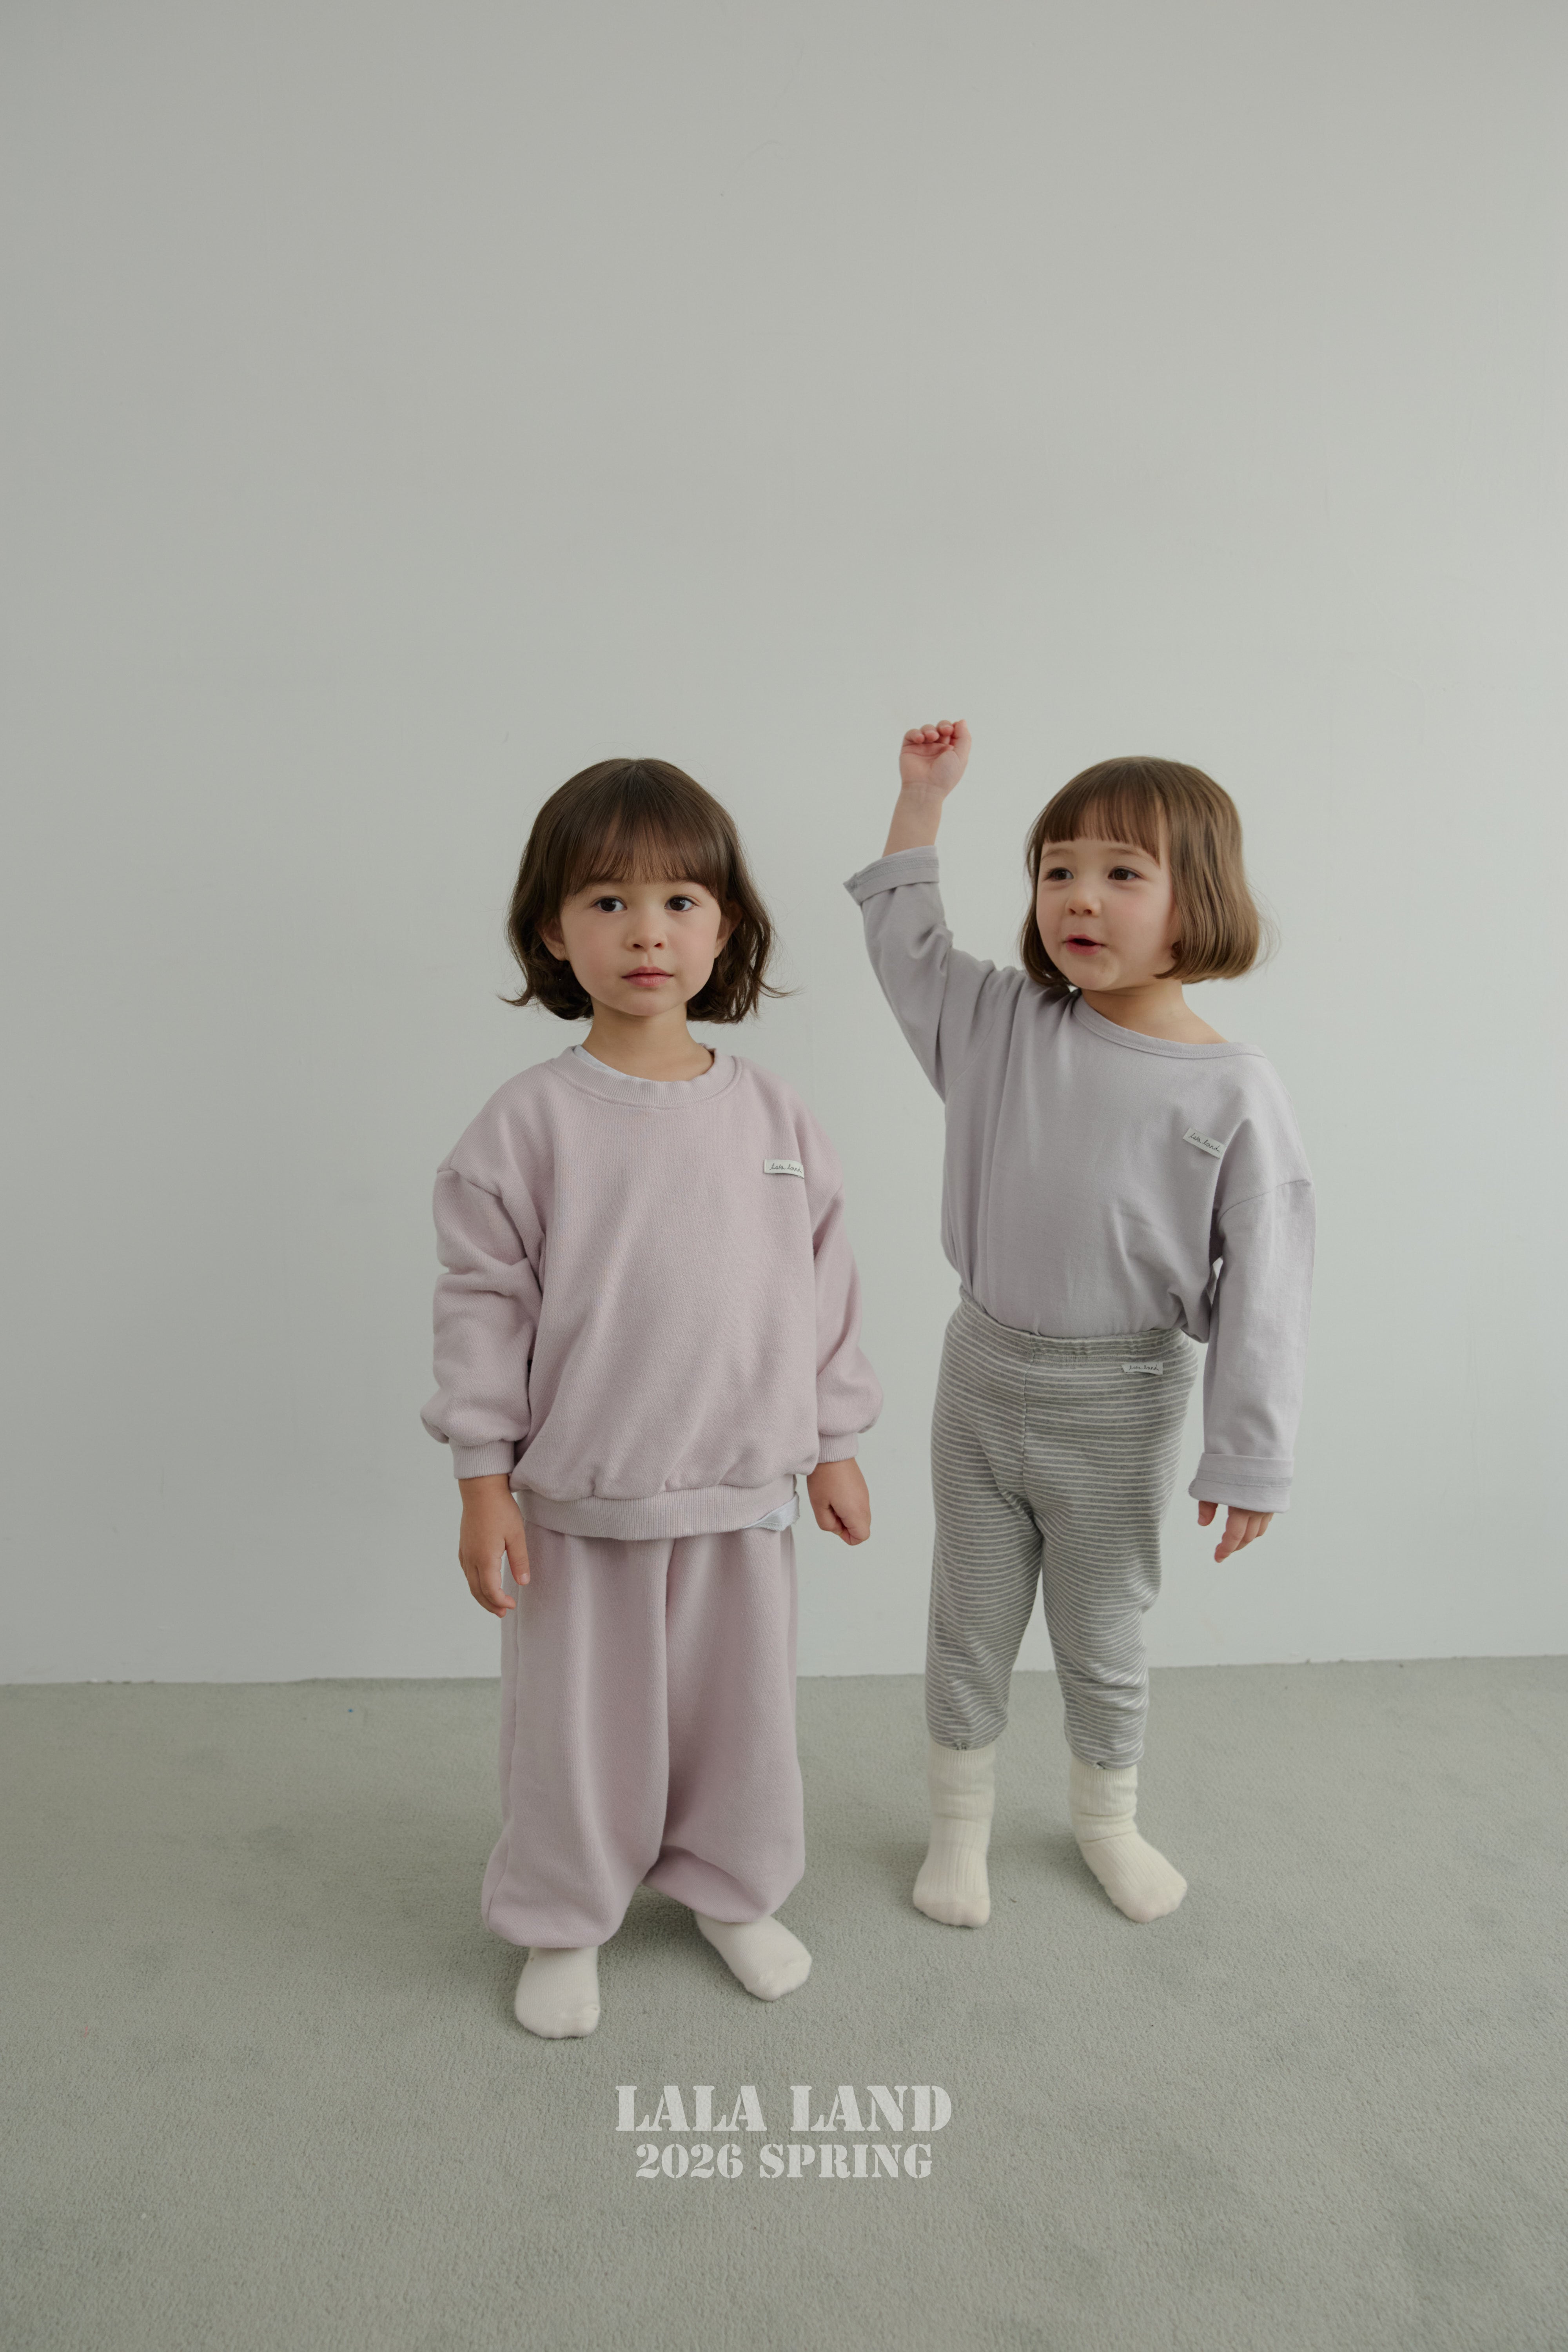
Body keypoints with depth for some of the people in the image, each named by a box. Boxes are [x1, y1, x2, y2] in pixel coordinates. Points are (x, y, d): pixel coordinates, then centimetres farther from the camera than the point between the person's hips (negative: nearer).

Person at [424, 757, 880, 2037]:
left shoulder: (772, 1113, -2)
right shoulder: (531, 1119, -10)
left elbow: (825, 1286, 6)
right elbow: (483, 1298, -7)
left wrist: (835, 1446, 8)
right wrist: (484, 1483, -8)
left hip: (745, 1492, 3)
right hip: (578, 1497, -2)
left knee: (742, 1708, 18)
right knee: (578, 1724, 13)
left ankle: (734, 1891, 44)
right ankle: (562, 1924, 37)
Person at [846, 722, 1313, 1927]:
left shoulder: (1233, 1092, -16)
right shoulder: (1005, 1026, -6)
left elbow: (1263, 1287, -14)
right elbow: (906, 945, 11)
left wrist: (1248, 1460, -12)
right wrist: (921, 798, 5)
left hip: (1119, 1404, -2)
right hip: (984, 1373, 3)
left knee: (1106, 1637, 18)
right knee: (970, 1624, 17)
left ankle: (1107, 1817, 44)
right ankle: (961, 1823, 39)